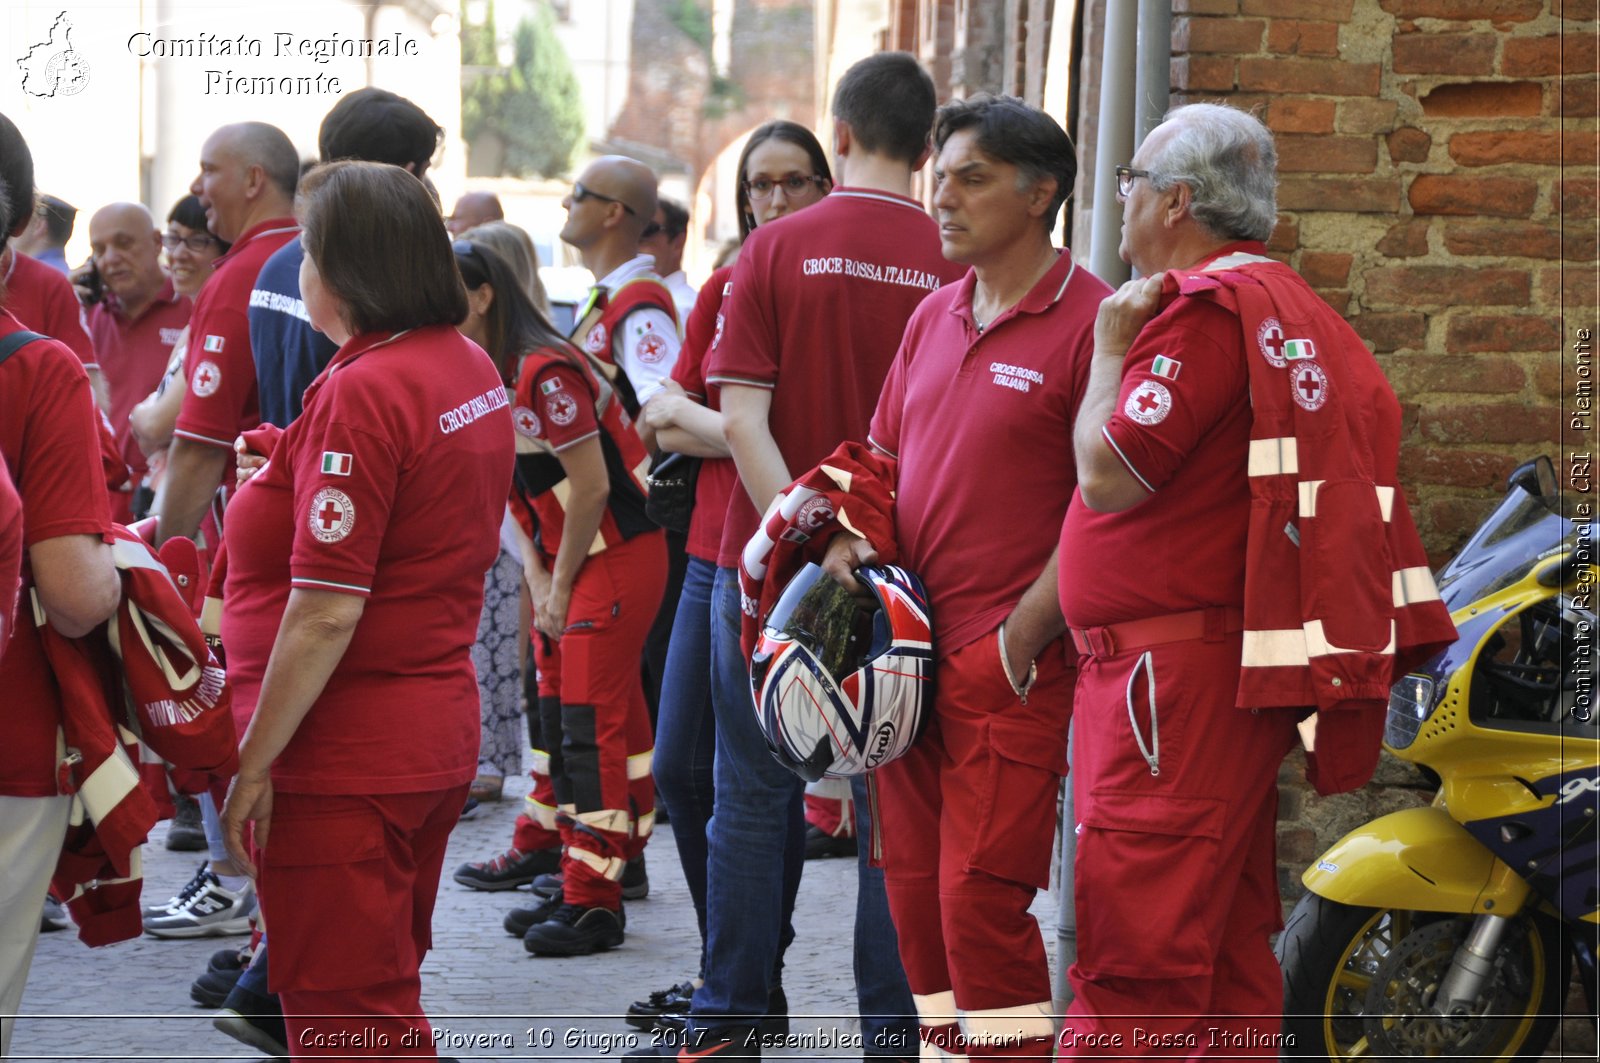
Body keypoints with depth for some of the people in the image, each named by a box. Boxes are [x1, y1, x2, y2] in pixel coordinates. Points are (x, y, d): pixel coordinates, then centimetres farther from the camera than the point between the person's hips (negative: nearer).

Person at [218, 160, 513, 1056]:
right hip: (443, 733, 9)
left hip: (346, 754, -9)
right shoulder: (472, 369, 7)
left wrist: (255, 762, -17)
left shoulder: (363, 392, -20)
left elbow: (327, 612, -22)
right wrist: (295, 464, 19)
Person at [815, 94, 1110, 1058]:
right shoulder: (934, 318, 15)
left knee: (981, 896, -10)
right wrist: (853, 539, 5)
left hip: (1012, 662, -7)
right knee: (916, 885, 11)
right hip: (912, 649, 8)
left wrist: (1023, 636, -15)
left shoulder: (1089, 322, -9)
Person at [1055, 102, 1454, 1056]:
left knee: (1133, 971, -12)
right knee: (1227, 957, 14)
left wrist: (1112, 350, -3)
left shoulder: (1207, 311, -14)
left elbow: (1109, 475, -18)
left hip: (1178, 677, -10)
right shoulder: (1297, 310, 18)